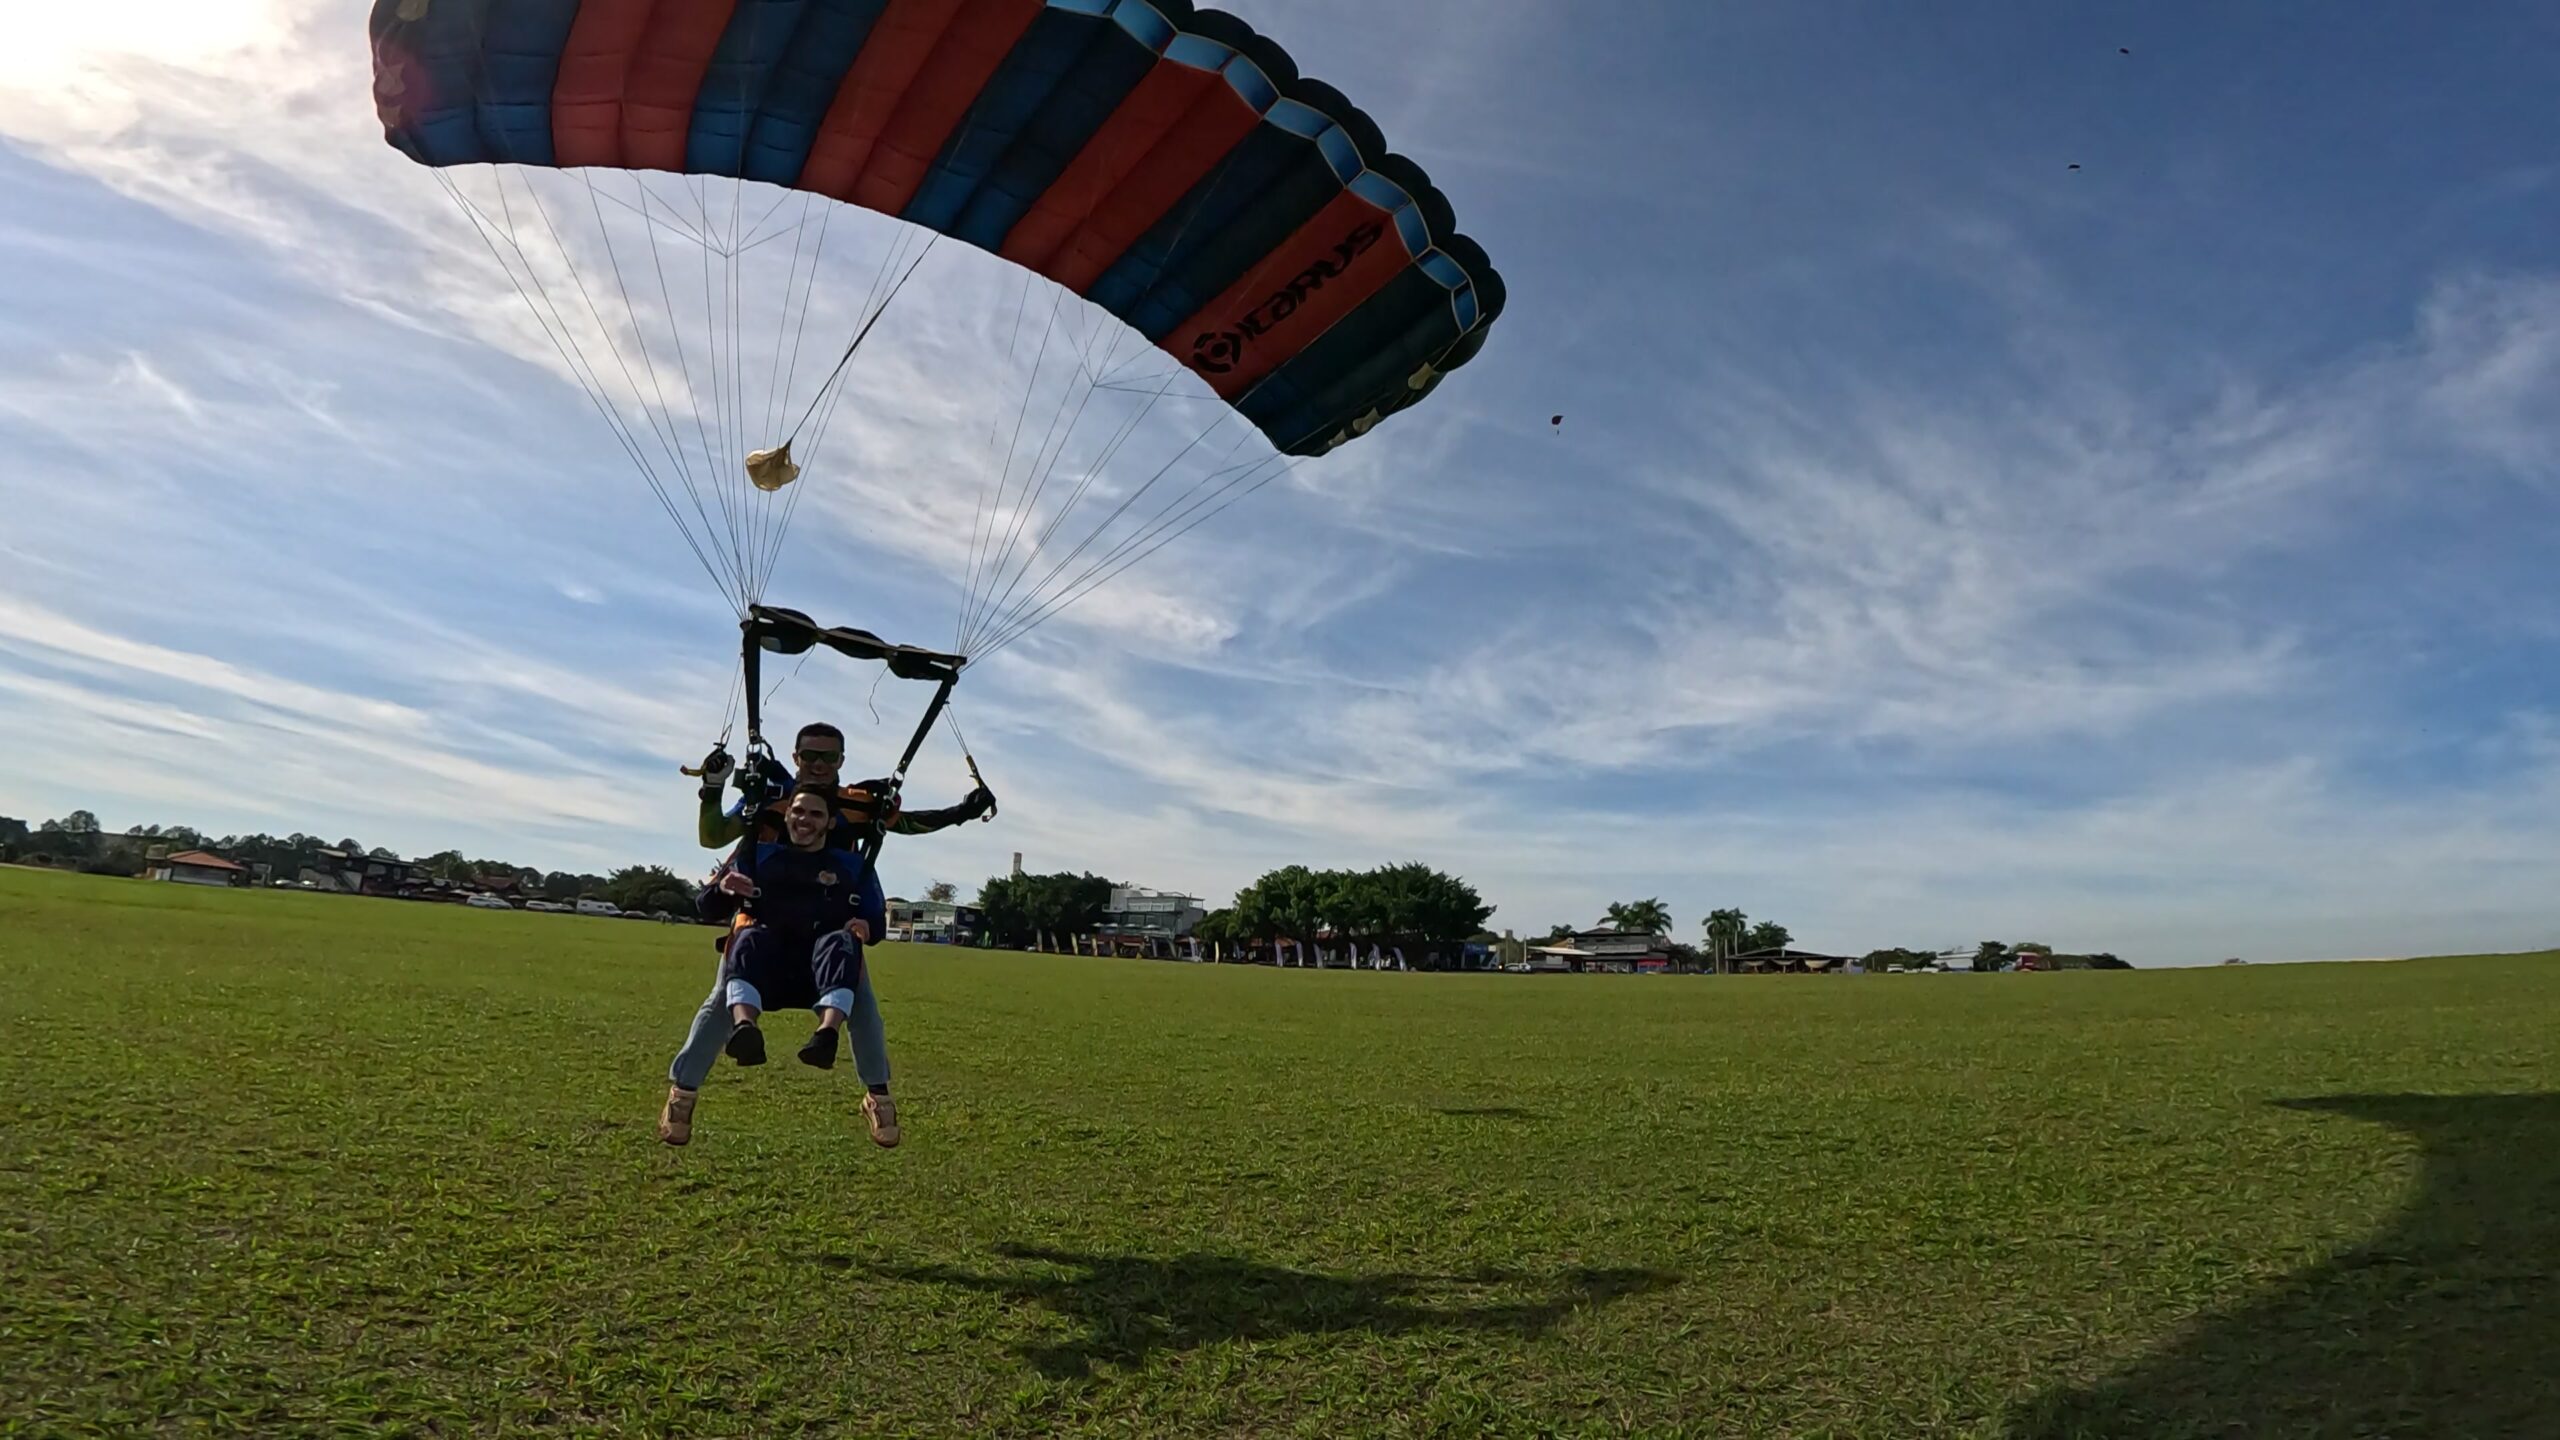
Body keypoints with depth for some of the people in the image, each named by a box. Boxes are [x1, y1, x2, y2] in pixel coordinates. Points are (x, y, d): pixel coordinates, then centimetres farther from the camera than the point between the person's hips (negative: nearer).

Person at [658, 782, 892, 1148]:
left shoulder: (852, 866, 13)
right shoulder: (759, 855, 14)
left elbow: (876, 922, 12)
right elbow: (707, 909, 9)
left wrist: (865, 925, -13)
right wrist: (723, 887, -15)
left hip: (824, 971, 0)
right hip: (765, 970, 0)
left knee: (841, 943, -32)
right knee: (750, 937, -32)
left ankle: (836, 1043, -54)